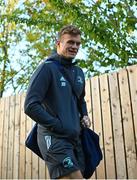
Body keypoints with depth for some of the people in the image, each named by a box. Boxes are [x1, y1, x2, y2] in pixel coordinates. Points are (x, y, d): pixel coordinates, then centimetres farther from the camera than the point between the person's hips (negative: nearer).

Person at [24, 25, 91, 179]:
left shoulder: (78, 72, 14)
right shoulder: (47, 67, -8)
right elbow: (30, 106, -15)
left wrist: (84, 116, 10)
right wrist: (59, 126, -15)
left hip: (75, 137, 8)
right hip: (54, 137, -8)